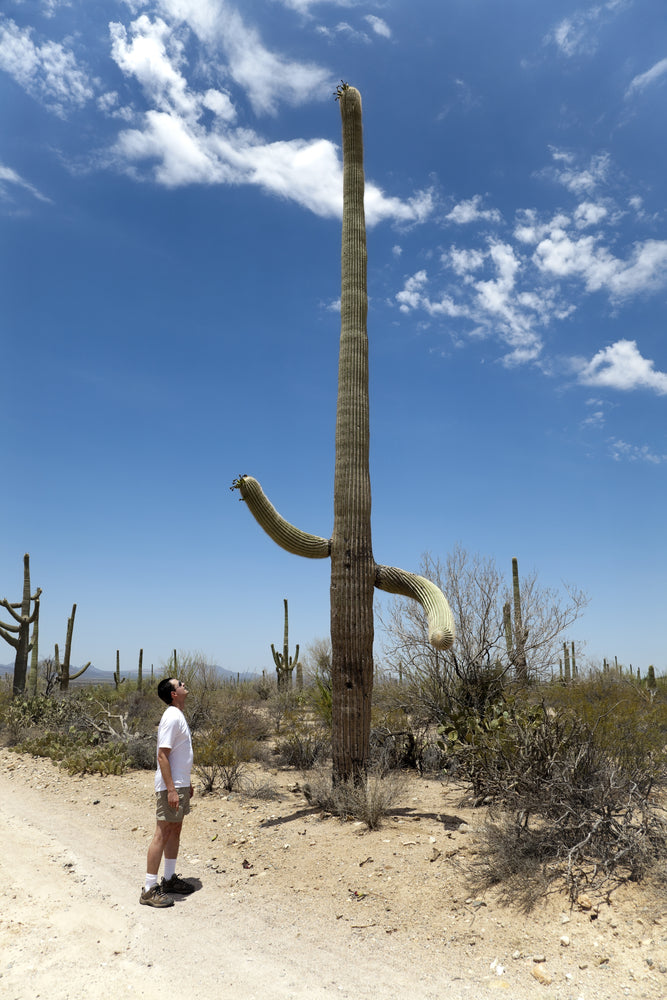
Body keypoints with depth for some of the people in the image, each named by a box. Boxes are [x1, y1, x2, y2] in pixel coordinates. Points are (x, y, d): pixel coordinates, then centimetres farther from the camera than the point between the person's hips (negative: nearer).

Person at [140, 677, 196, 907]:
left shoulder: (179, 716, 12)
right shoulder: (171, 717, -19)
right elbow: (163, 755, -23)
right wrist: (171, 789, -25)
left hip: (180, 784, 10)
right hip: (171, 786, -10)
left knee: (175, 831, 16)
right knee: (163, 834, -4)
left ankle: (170, 879, 28)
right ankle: (150, 889, 3)